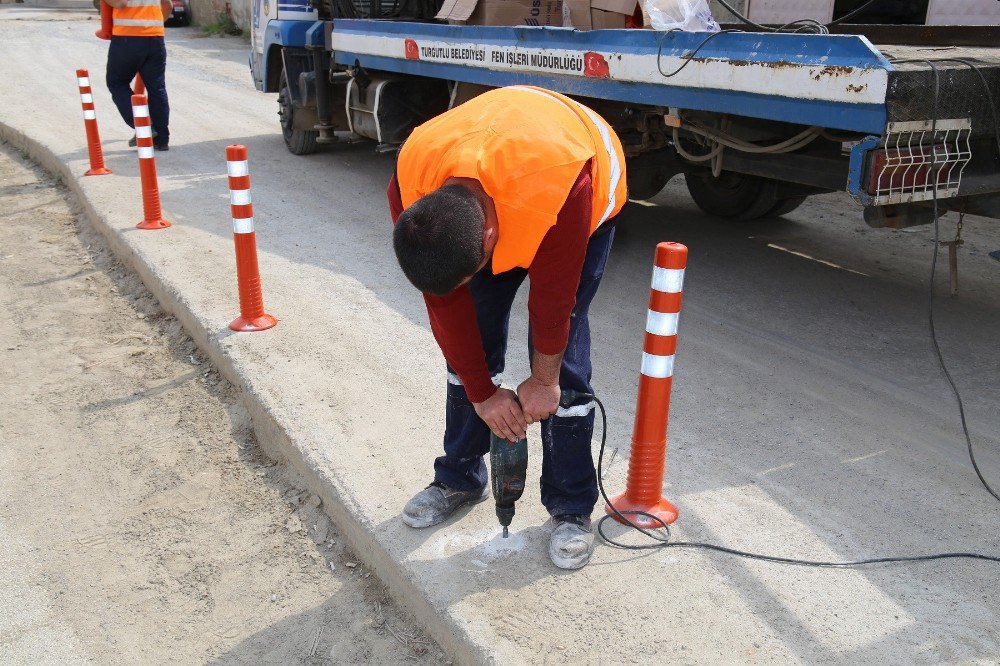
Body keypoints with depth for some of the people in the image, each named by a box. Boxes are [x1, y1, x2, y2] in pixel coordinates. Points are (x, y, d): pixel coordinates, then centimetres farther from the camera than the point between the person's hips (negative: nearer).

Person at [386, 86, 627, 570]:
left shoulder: (560, 184, -46)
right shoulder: (410, 189, -32)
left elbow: (552, 294, -30)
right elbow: (446, 306, -21)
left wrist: (543, 381, -17)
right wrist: (482, 394, -16)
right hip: (488, 190, 4)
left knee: (562, 353, -12)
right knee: (467, 339, -2)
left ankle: (572, 508, 3)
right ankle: (460, 478, 18)